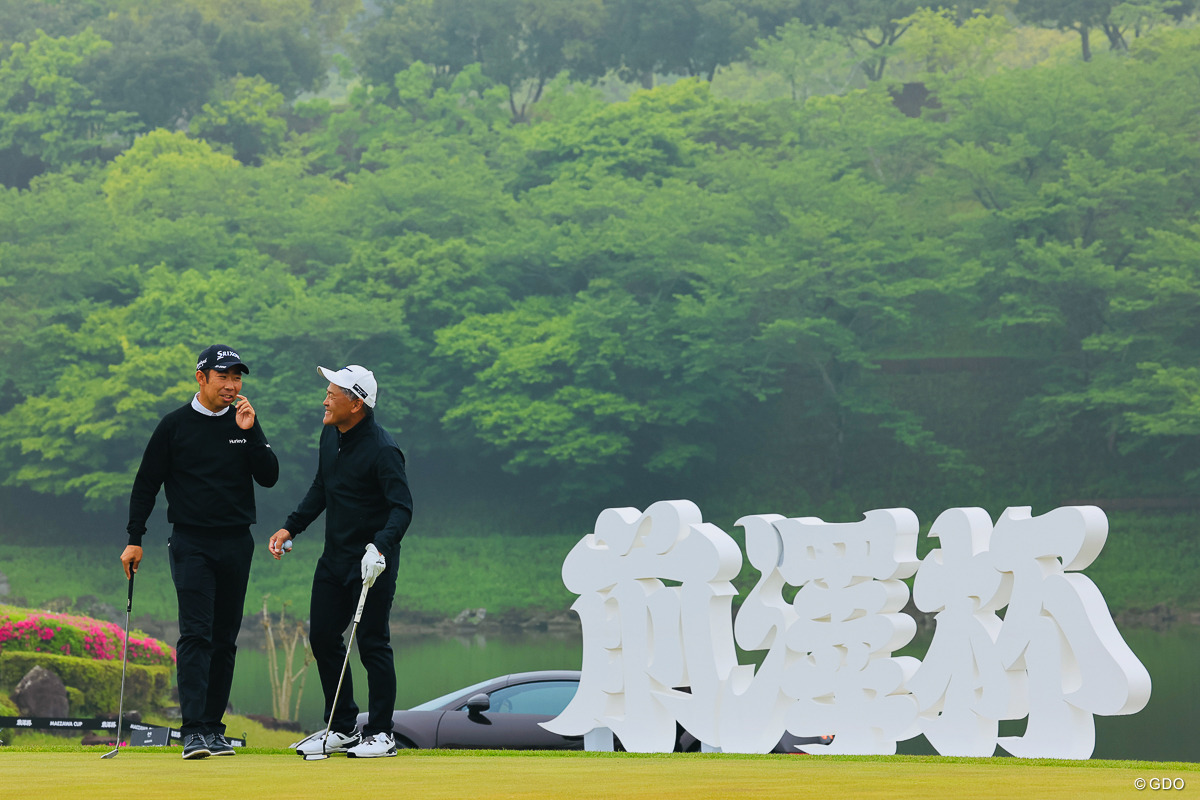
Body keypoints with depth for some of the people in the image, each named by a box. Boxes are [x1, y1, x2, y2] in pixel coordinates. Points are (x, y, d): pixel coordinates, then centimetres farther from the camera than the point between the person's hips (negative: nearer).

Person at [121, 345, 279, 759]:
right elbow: (146, 484, 4)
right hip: (191, 543, -4)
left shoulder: (245, 423, 9)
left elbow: (269, 477, 2)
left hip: (237, 543, 4)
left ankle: (214, 727, 12)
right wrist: (135, 539, 1)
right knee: (196, 635, -14)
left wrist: (250, 433, -9)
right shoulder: (175, 425, 0)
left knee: (225, 639, 6)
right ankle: (193, 730, -19)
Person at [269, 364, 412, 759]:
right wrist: (291, 527, 13)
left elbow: (402, 507, -25)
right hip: (334, 556, 9)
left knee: (372, 644, -2)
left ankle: (381, 734, 10)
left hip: (372, 563, -8)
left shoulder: (382, 449, -20)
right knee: (323, 636, 10)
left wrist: (380, 547, -39)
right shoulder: (331, 435, 6)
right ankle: (342, 729, 21)